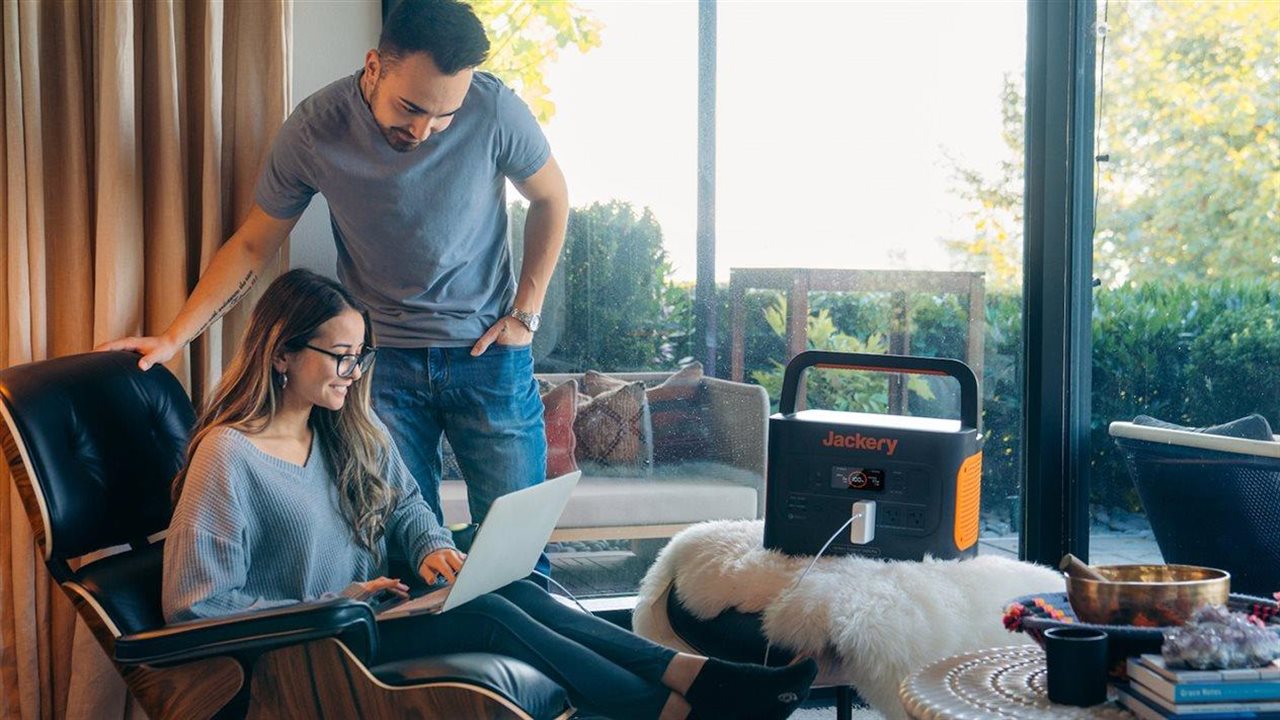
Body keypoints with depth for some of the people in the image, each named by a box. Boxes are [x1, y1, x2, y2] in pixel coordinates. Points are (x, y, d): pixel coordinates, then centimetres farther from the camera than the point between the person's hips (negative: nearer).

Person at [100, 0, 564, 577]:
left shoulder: (494, 110, -16)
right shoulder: (313, 130, -13)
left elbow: (550, 199, 3)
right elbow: (253, 244, -1)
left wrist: (525, 313, -1)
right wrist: (172, 338, -6)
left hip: (488, 353, 0)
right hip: (383, 356, 1)